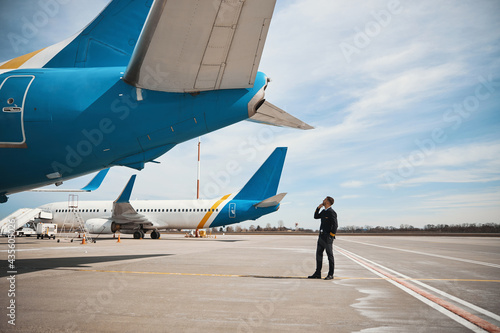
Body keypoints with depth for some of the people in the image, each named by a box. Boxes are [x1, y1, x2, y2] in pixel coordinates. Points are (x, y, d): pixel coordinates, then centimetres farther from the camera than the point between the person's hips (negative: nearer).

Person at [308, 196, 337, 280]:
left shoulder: (331, 212, -13)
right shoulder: (323, 211, 14)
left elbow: (335, 225, -17)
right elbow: (316, 217, 25)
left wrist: (331, 235, -15)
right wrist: (318, 208, 12)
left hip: (327, 237, -9)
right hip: (321, 236, 9)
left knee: (330, 255, -1)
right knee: (319, 254, 10)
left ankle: (330, 274, 6)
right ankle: (317, 273, 16)